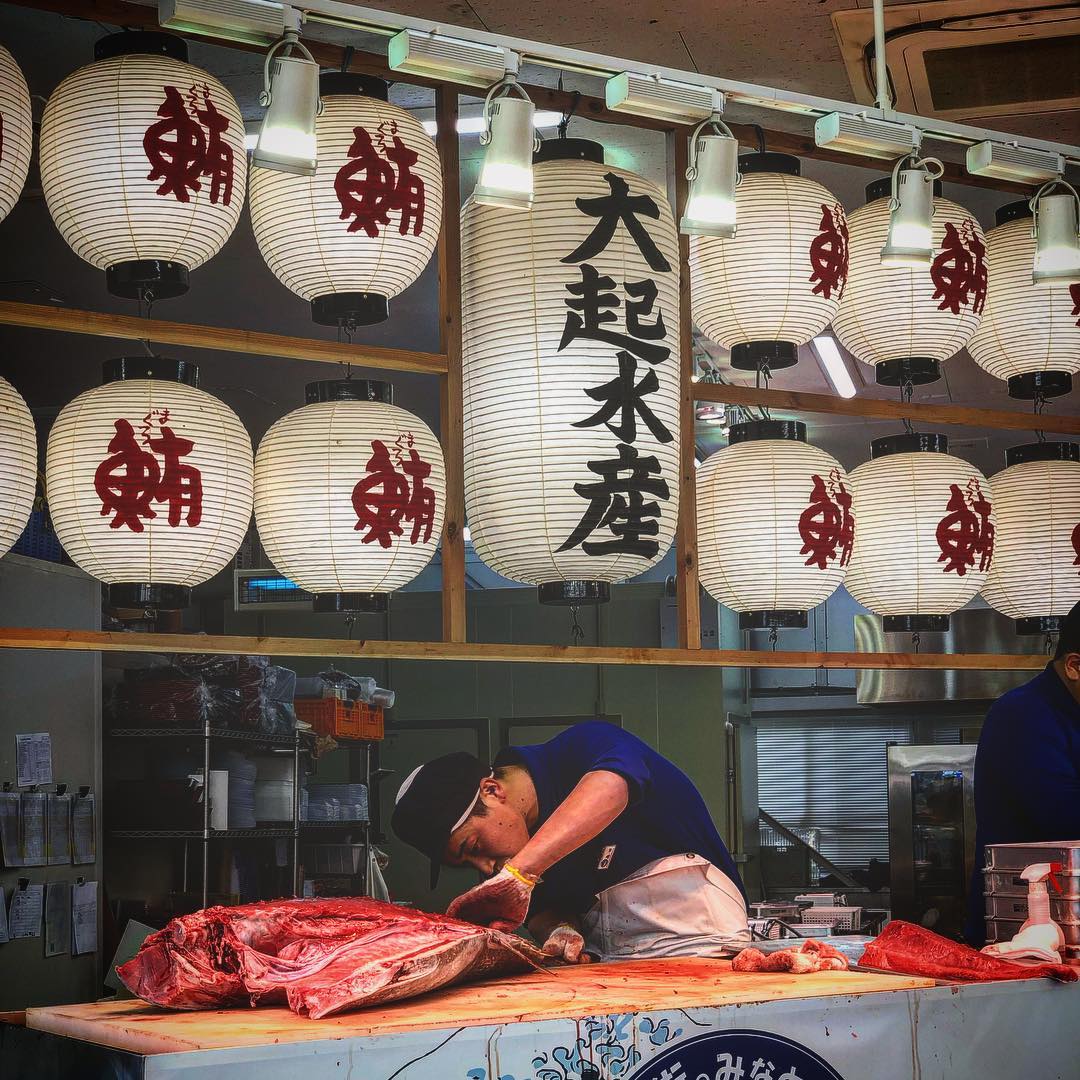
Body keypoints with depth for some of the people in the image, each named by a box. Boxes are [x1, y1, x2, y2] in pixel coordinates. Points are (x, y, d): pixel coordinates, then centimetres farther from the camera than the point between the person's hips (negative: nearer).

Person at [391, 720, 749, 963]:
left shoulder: (583, 747, -13)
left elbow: (610, 787, -35)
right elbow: (542, 910, 14)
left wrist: (518, 872, -45)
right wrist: (560, 930, -12)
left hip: (697, 941, -7)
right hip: (607, 958, 7)